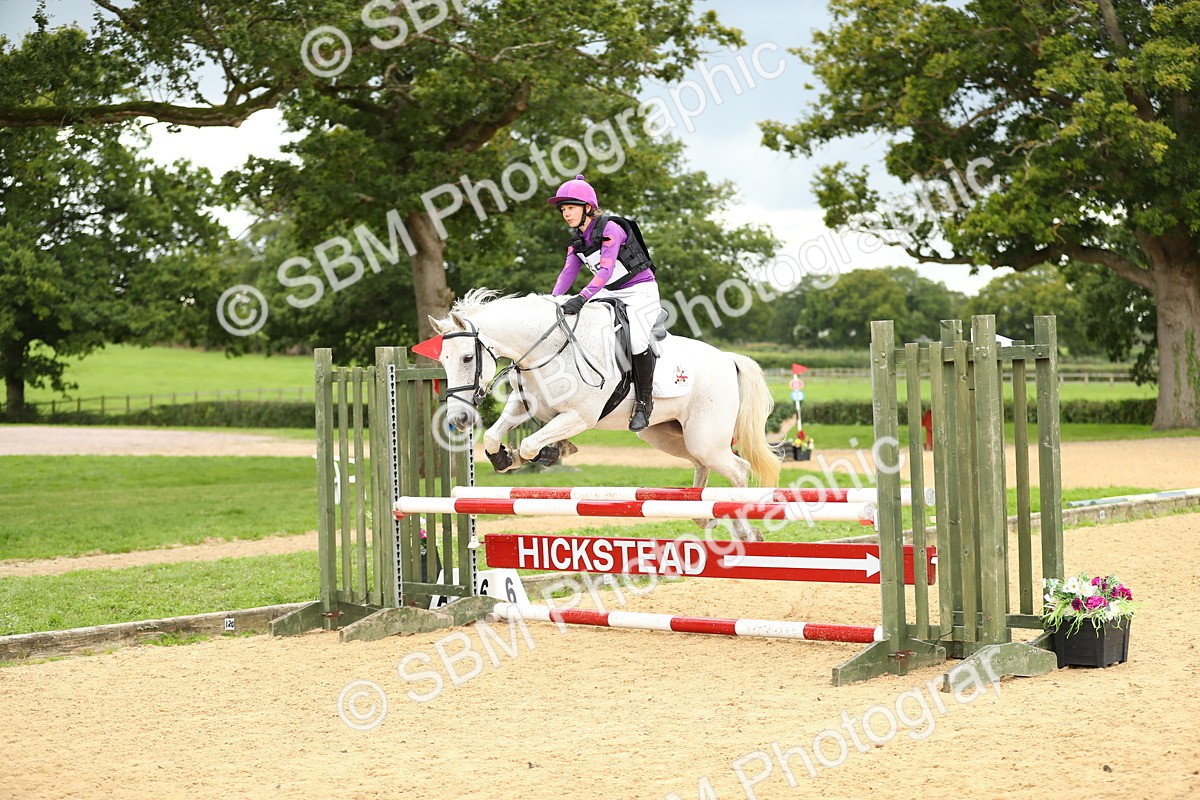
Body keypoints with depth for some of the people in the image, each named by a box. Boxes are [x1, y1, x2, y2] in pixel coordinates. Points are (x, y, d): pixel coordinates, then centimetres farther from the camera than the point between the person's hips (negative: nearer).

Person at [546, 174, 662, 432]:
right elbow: (569, 271, -1)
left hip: (640, 290, -9)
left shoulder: (610, 230, -20)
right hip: (611, 293, 9)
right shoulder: (577, 238, 5)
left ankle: (644, 401, -9)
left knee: (637, 341, -26)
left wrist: (582, 298, -41)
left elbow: (605, 270, -30)